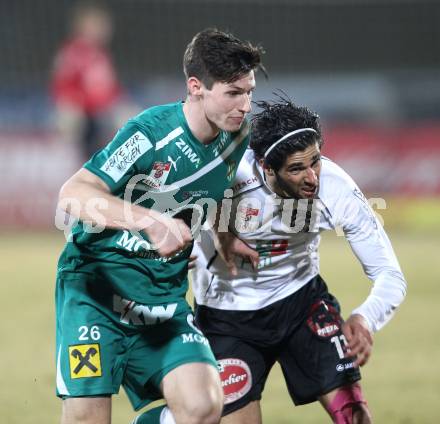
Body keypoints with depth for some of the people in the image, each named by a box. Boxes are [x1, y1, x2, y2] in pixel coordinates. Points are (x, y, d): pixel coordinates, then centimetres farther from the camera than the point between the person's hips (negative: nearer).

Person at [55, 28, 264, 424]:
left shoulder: (237, 136, 2)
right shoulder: (151, 132, -17)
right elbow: (72, 195, -27)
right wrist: (149, 220, -39)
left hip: (165, 296, 5)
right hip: (96, 283, -5)